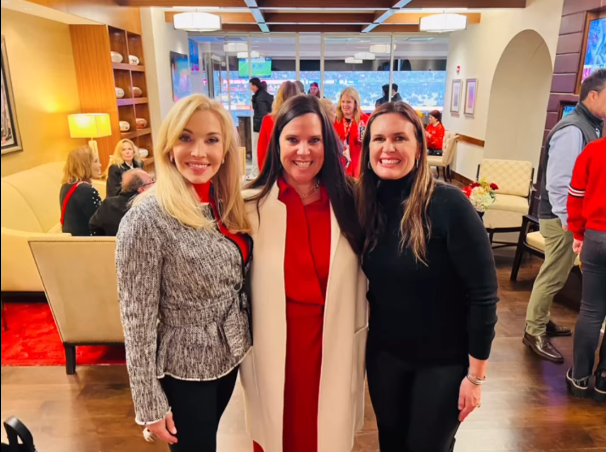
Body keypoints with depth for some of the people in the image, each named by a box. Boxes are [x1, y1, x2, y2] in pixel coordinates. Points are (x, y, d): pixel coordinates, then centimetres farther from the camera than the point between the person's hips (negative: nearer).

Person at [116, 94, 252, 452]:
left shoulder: (228, 205, -4)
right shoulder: (148, 219, -24)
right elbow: (138, 319, -19)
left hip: (230, 354, 6)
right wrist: (151, 405, -13)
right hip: (185, 367, -6)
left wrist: (245, 338, 9)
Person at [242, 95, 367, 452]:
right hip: (273, 346, -1)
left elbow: (362, 281, 3)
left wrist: (358, 347, 7)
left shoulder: (349, 202, -4)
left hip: (332, 344, 2)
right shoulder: (252, 205, -10)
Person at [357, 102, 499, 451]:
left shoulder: (448, 204, -21)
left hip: (444, 361, -4)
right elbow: (375, 282, 3)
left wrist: (475, 375, -13)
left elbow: (484, 293, -18)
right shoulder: (367, 205, -6)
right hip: (384, 354, 4)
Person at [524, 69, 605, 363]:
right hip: (562, 217, -9)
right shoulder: (572, 130, -20)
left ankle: (541, 320, 34)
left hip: (574, 215, 9)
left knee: (554, 275, 19)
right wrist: (568, 219, -22)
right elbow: (558, 182, -25)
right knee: (553, 277, 0)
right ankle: (534, 333, 13)